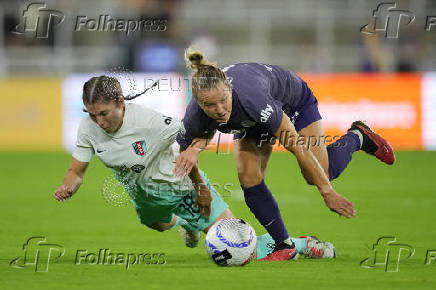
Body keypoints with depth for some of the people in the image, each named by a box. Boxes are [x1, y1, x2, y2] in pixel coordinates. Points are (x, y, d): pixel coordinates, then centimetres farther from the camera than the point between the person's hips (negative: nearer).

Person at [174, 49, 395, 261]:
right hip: (250, 123, 3)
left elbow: (298, 146, -37)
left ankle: (357, 137, 27)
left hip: (293, 98, -3)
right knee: (248, 177, -13)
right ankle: (284, 245, 3)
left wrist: (328, 193, -30)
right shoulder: (194, 118, -35)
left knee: (321, 174, -3)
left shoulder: (251, 99, -47)